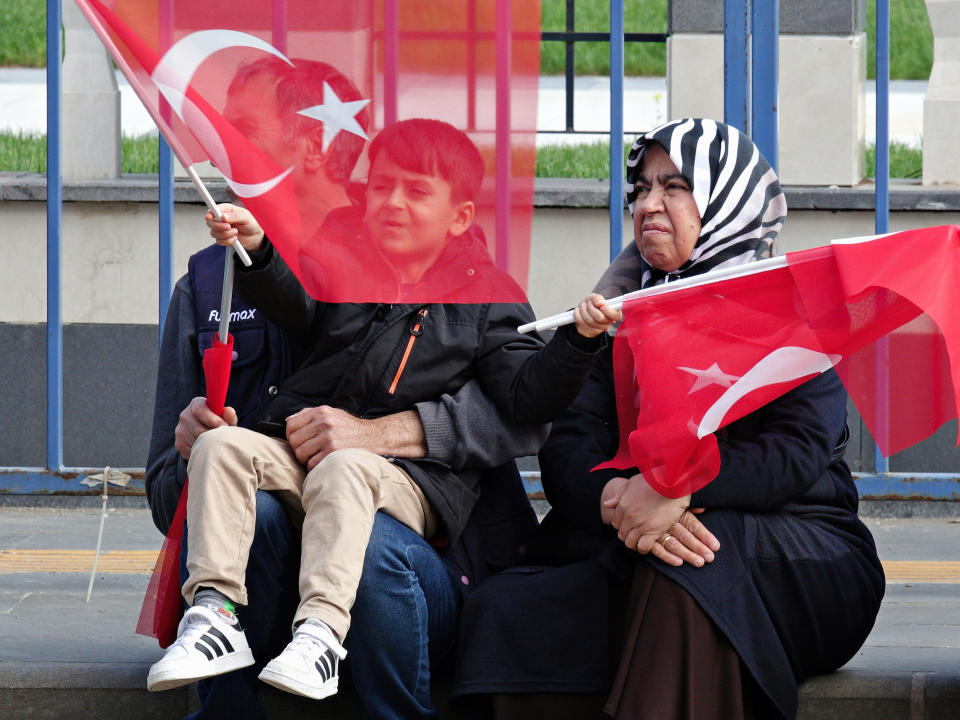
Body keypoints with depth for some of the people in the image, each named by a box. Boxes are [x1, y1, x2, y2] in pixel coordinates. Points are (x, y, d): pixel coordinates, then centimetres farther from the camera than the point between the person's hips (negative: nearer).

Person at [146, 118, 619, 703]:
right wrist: (256, 249, -15)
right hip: (299, 456, 5)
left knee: (343, 470, -36)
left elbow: (528, 396, 2)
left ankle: (321, 631, -48)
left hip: (404, 474, -4)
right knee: (222, 445, -20)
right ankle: (214, 614, -29)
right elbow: (294, 302, 3)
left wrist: (579, 338, -13)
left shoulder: (483, 304, 11)